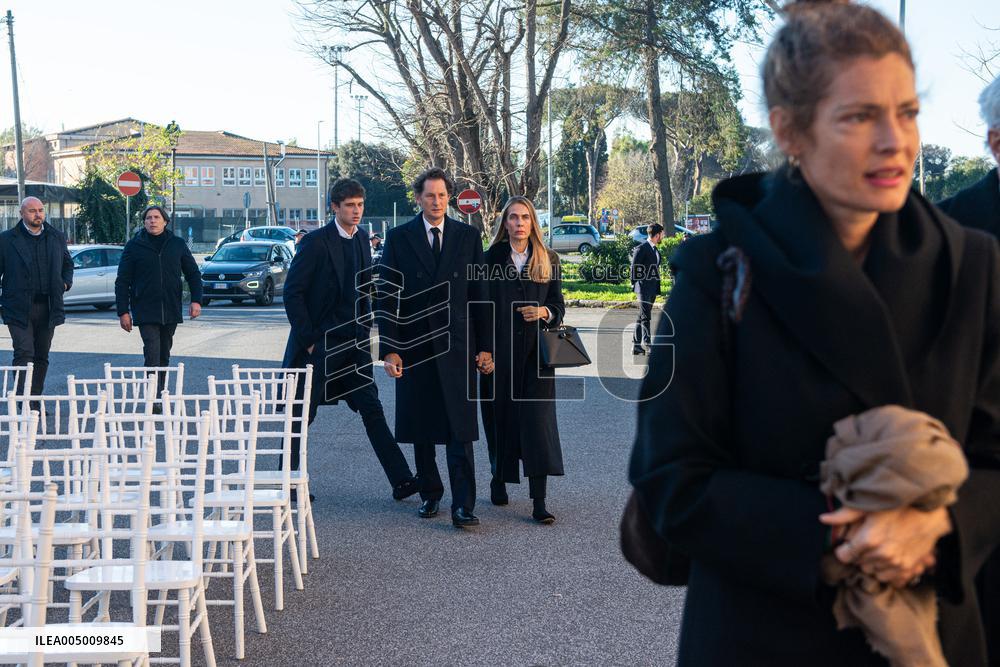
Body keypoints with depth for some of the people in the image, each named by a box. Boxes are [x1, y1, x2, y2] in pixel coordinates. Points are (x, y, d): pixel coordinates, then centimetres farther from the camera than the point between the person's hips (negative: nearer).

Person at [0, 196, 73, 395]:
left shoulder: (57, 237, 12)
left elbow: (68, 264, 25)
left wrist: (66, 282, 7)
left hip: (47, 308, 4)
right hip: (19, 309, -4)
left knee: (41, 357, 9)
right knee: (24, 354, -12)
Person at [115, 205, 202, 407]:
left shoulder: (177, 244, 7)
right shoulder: (134, 246, 1)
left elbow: (193, 274, 11)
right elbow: (122, 281, 1)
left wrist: (196, 300, -2)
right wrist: (123, 311, -4)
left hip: (171, 311, 3)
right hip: (145, 312, -3)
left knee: (164, 356, 12)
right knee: (152, 355, -13)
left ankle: (159, 396, 25)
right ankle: (154, 400, -16)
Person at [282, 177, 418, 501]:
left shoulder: (362, 238, 9)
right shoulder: (316, 242, -12)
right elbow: (292, 292, -12)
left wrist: (364, 326, 11)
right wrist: (307, 338, -13)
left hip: (354, 341, 6)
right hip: (320, 343, -6)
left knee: (372, 409, 2)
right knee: (302, 413, 5)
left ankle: (401, 481, 1)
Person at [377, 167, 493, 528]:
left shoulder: (468, 236, 5)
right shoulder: (398, 238, 3)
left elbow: (479, 293, 6)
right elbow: (387, 298, 1)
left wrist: (485, 346, 2)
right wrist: (389, 349, -7)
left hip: (456, 344, 0)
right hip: (413, 345, 1)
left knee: (460, 430, -5)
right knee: (421, 429, 9)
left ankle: (463, 506, -4)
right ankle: (430, 494, 25)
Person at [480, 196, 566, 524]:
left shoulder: (548, 260, 9)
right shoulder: (490, 259, 4)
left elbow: (559, 304, 11)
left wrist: (545, 312, -11)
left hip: (536, 352, 0)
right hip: (500, 351, 0)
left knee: (538, 417, -9)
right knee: (500, 414, 8)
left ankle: (539, 500, -10)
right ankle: (498, 479, 32)